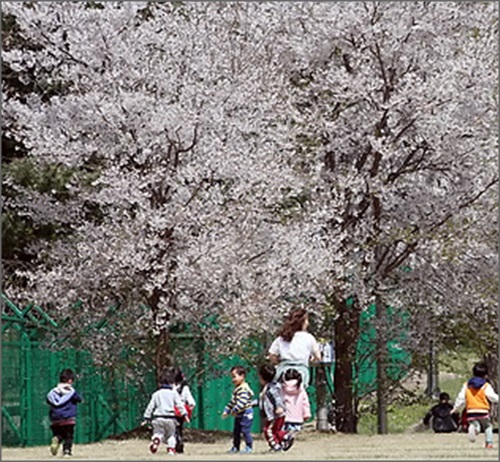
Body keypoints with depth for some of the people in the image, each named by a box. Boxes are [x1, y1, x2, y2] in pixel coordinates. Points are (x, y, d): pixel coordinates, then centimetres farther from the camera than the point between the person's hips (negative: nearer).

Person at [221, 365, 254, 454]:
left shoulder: (244, 389, -20)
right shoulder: (237, 389, 14)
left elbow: (242, 402, -29)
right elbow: (232, 402, 21)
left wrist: (235, 410, -28)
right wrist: (226, 410, 17)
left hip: (246, 414, -10)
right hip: (239, 415, 10)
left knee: (245, 430, -6)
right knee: (236, 431, 14)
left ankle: (249, 447, 3)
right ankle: (236, 447, 23)